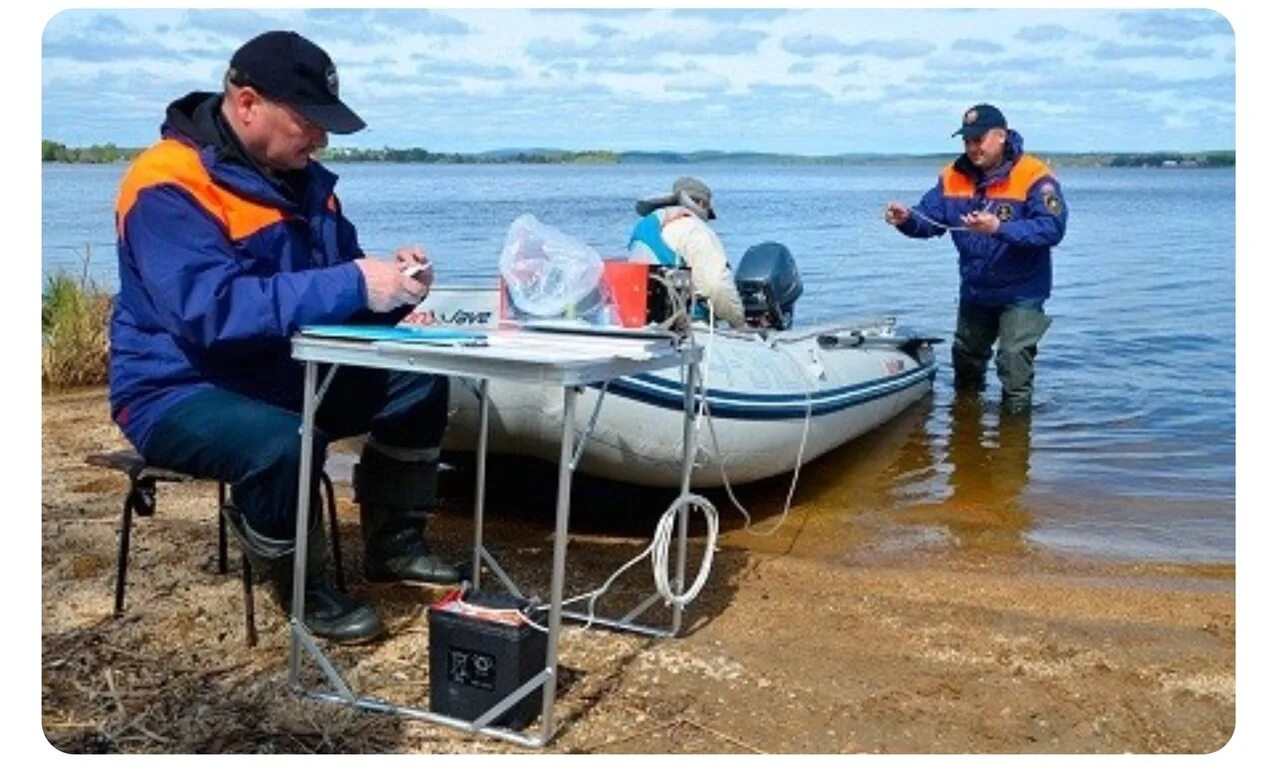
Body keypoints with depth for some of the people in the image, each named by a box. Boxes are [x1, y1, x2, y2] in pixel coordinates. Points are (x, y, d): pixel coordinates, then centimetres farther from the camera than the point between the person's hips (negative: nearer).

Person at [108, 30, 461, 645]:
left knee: (418, 378, -4)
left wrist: (388, 278, -14)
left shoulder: (299, 176, 5)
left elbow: (333, 274, 11)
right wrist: (353, 286, -36)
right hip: (179, 390, -8)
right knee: (285, 444, -37)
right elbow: (211, 309, -35)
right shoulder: (169, 186, -21)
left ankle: (393, 545, 8)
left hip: (283, 373, 8)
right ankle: (304, 589, -9)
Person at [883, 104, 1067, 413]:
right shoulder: (953, 177, -3)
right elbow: (929, 219, -4)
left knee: (1014, 361, -9)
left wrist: (999, 228, -42)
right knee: (966, 356, 22)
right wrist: (906, 220, -27)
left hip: (1021, 292, -6)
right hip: (974, 290, 6)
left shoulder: (1034, 177, -20)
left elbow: (1052, 228, -30)